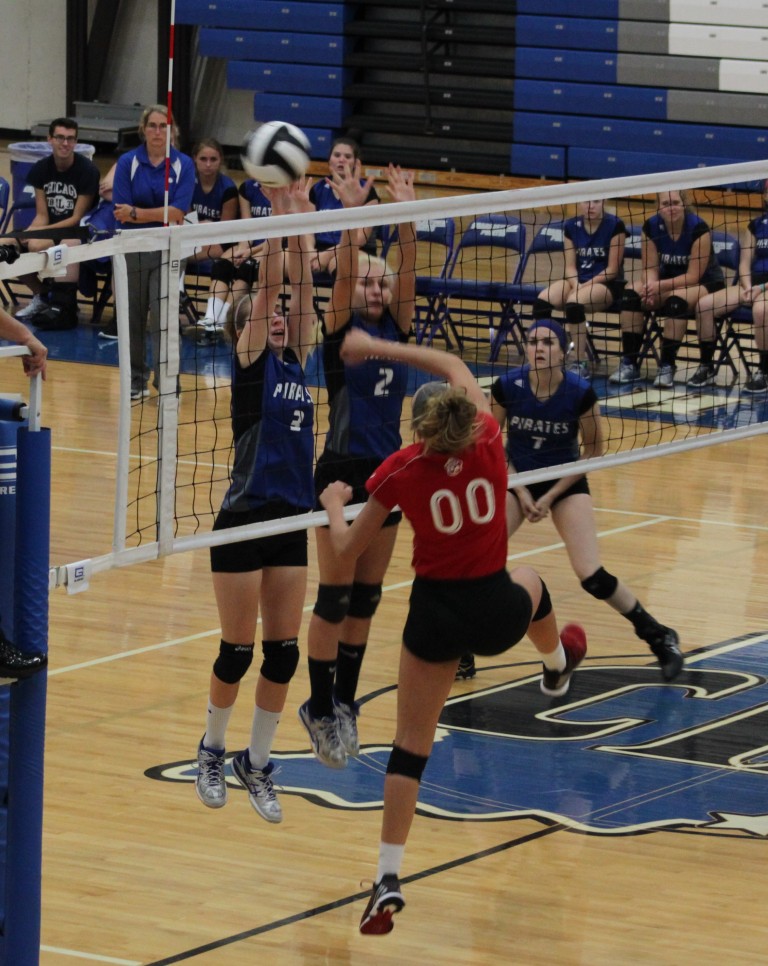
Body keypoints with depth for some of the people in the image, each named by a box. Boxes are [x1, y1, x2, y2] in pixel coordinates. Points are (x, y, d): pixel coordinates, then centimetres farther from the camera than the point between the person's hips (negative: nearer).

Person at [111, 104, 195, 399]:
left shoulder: (184, 164, -3)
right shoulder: (127, 162, -2)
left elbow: (178, 213, -13)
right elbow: (122, 213, -9)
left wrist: (137, 213, -17)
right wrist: (162, 215, -13)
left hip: (167, 250, -1)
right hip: (133, 249, 1)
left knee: (163, 317, -9)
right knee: (133, 317, 8)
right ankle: (136, 380, 21)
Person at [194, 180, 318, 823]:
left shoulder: (295, 361, 11)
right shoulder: (251, 361, -3)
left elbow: (301, 287, 4)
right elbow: (267, 287, -12)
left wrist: (302, 224, -1)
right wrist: (279, 216, -16)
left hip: (292, 522, 5)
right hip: (244, 522, -5)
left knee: (283, 653, 4)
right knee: (237, 651, 1)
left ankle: (257, 764, 16)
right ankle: (212, 752, 22)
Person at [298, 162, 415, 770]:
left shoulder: (396, 330, 8)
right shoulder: (341, 332, -5)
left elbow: (407, 273, -5)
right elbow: (344, 272, -19)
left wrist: (407, 216, -16)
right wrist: (352, 213, -30)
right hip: (343, 473, -5)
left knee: (366, 599, 11)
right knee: (335, 599, -2)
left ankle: (345, 702, 20)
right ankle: (320, 709, 6)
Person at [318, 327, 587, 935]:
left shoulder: (399, 472, -11)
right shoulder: (489, 444, -7)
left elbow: (347, 550, -1)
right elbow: (454, 366, 11)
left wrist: (334, 506, 18)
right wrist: (378, 348, 16)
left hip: (436, 616, -2)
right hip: (499, 613, 2)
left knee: (411, 747, 7)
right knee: (531, 584, 40)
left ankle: (389, 879, -4)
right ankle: (557, 667, 73)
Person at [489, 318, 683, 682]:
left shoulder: (580, 393, -21)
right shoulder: (506, 387, -17)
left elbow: (593, 450, -7)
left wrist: (552, 495, -11)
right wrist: (520, 492, -8)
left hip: (566, 482, -2)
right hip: (516, 478, 2)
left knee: (591, 576, -14)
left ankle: (660, 638, 6)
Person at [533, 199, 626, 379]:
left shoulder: (614, 225, -8)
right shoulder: (571, 226, 6)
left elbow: (612, 269, -10)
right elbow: (570, 266, 4)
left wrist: (586, 285, -19)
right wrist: (575, 285, -17)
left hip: (607, 283, -5)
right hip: (577, 280, 5)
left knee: (574, 303, -35)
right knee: (541, 301, -23)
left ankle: (580, 363, -25)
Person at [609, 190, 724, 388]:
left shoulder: (698, 228, -23)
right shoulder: (651, 227, -10)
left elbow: (693, 276, -23)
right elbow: (650, 268, -7)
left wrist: (660, 286, -33)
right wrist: (650, 288, -29)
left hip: (704, 283, -5)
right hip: (670, 279, 5)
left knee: (677, 299, -36)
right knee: (632, 294, -22)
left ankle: (667, 366, -27)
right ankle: (629, 363, -18)